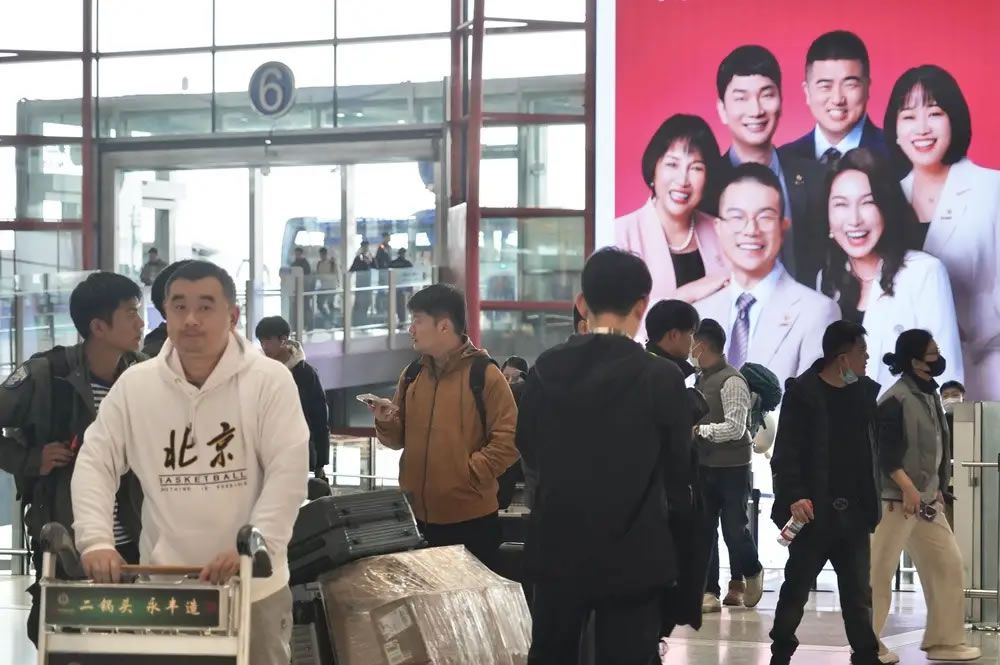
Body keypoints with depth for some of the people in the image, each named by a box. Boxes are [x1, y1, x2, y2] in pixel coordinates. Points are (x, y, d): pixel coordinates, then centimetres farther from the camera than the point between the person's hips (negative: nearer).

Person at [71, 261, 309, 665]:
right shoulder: (135, 384, 1)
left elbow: (288, 473, -13)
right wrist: (96, 540, -14)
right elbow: (95, 464, 1)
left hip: (252, 585, -2)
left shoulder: (269, 381, -8)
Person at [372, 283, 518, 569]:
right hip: (416, 515, 6)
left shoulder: (485, 374, -8)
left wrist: (469, 473, -16)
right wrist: (386, 424, -6)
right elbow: (399, 438, 15)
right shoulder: (411, 375, 10)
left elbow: (508, 441, -13)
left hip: (470, 520, -6)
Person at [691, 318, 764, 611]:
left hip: (731, 467, -7)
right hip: (704, 465, 7)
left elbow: (735, 428, -21)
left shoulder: (731, 381, -16)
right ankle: (708, 592, 7)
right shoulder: (702, 379, 9)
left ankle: (751, 574, 28)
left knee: (733, 528, 1)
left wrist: (698, 430, -23)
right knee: (704, 529, 4)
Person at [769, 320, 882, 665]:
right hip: (814, 511, -4)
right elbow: (786, 451, -11)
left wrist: (873, 500, 5)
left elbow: (873, 448, 11)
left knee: (859, 595, 4)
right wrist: (794, 495, -23)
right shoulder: (802, 392, -7)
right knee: (796, 588, 8)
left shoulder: (866, 391, 8)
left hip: (854, 513, 4)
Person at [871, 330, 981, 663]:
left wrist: (938, 489, 13)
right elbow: (884, 451, -19)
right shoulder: (895, 399, -14)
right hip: (895, 498, -9)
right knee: (880, 572, -1)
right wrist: (907, 488, -24)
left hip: (927, 498, 9)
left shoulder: (930, 395, 12)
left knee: (948, 564, 9)